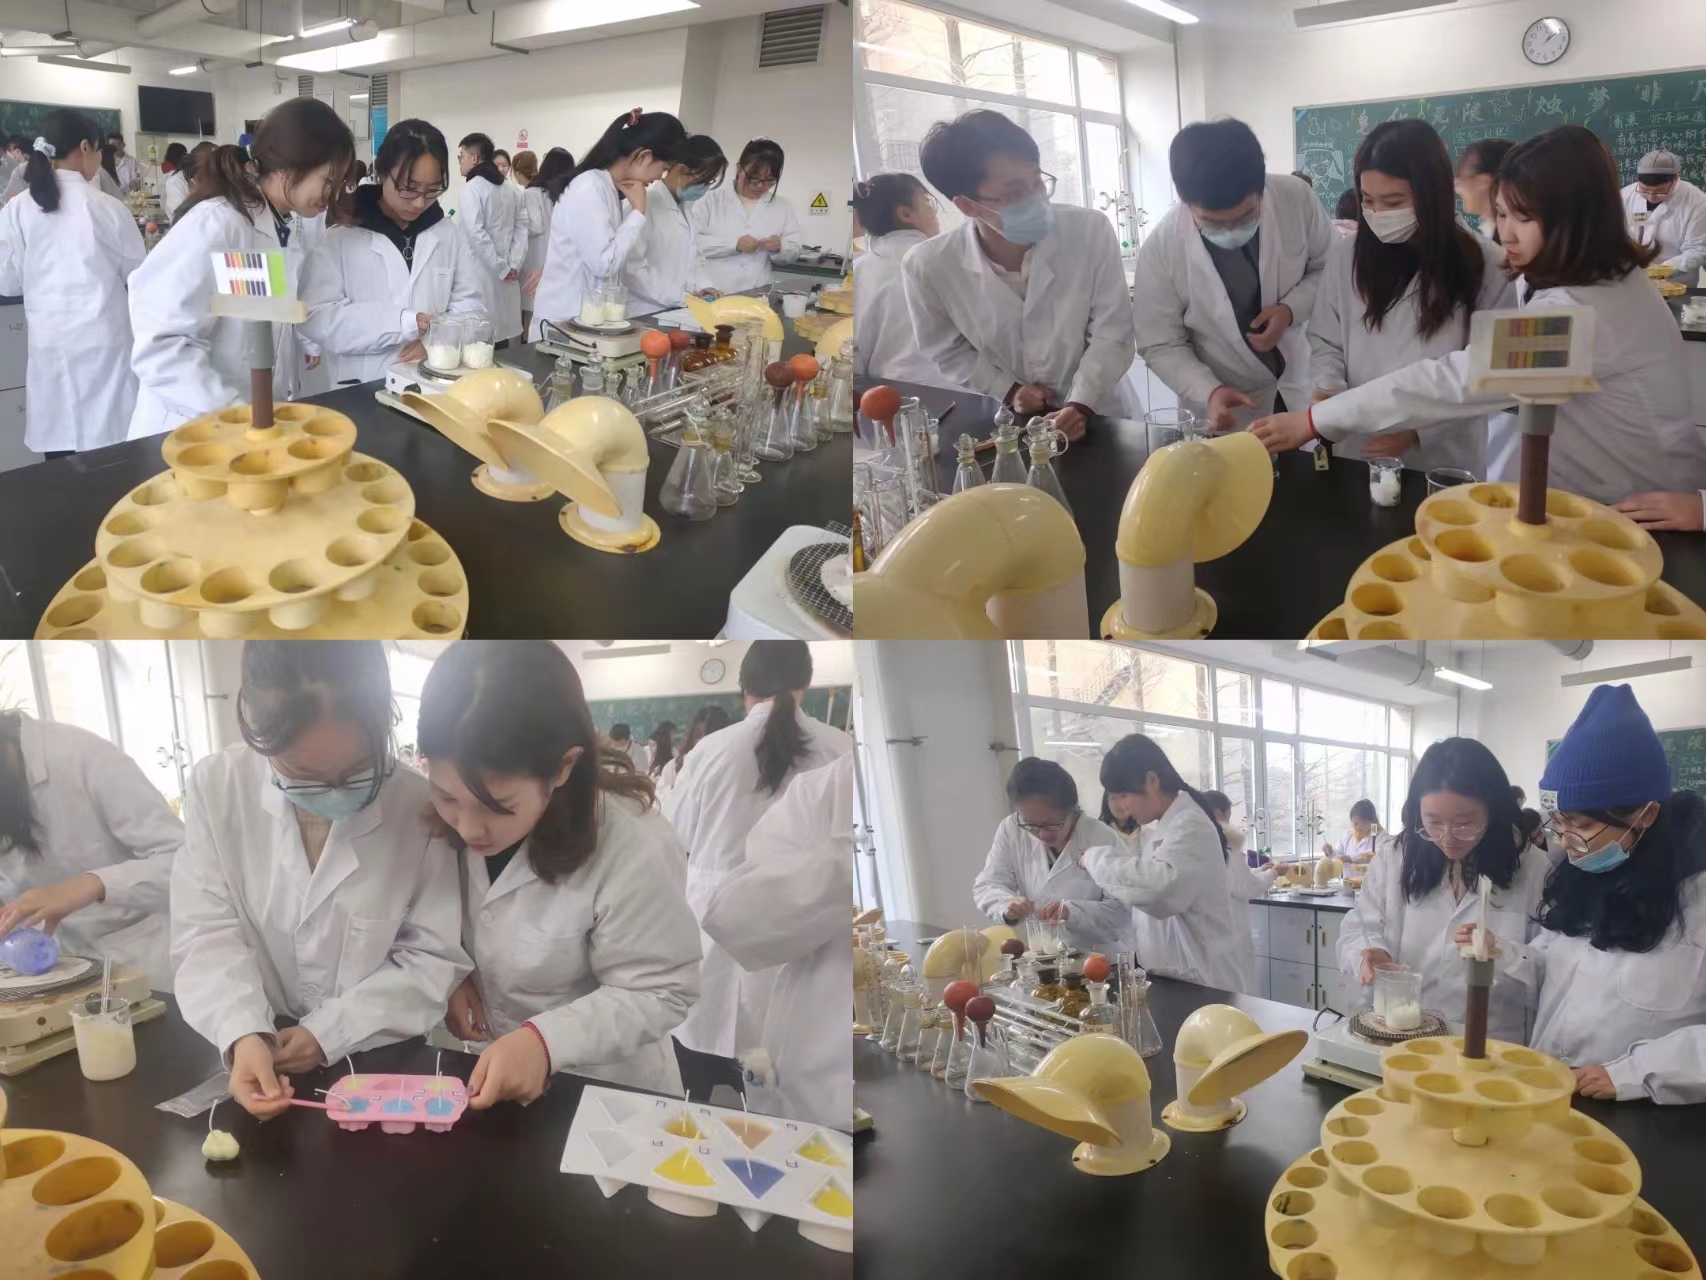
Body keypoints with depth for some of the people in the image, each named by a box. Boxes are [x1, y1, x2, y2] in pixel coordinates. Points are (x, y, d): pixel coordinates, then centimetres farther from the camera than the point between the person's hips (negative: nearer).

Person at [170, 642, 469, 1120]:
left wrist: (330, 1032, -15)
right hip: (258, 1058, 1)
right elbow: (207, 937, -7)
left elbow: (434, 959, -5)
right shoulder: (216, 788, -7)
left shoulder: (421, 806, -11)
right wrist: (243, 1035, -24)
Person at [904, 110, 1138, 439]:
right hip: (1012, 423, 1)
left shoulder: (1092, 230, -13)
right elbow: (947, 351, 2)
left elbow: (1111, 334, -8)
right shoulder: (927, 266, -14)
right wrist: (1008, 391, -8)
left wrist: (1081, 405, -20)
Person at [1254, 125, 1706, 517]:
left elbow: (1453, 381, -31)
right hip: (1598, 500, 8)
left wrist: (1313, 422, -30)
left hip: (1643, 519, -8)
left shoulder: (1584, 311, -28)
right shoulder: (1605, 279, 5)